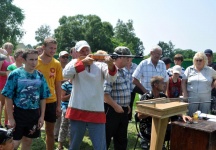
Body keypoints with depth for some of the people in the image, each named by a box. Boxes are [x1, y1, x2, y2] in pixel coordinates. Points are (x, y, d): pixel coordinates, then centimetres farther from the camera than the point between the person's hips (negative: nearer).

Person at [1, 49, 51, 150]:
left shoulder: (40, 76, 2)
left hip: (34, 114, 4)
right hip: (18, 113, -3)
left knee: (28, 141, 16)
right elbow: (9, 97, -9)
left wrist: (42, 116, 3)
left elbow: (43, 98, 6)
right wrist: (10, 118, -11)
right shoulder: (15, 74, -9)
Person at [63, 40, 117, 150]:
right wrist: (82, 62, -27)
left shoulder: (100, 65, 4)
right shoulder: (75, 63, 5)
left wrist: (111, 65, -35)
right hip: (77, 111, 1)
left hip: (97, 112, 0)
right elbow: (66, 74, -16)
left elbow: (111, 78, -14)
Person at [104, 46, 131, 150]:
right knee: (106, 138, 4)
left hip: (123, 110, 9)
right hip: (112, 110, -9)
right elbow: (105, 93, -25)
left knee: (122, 138, 19)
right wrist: (116, 106, -20)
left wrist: (126, 105, 14)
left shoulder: (123, 71, 11)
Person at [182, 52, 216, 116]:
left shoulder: (210, 70, 6)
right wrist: (185, 94, -7)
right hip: (192, 98, -1)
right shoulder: (189, 69, 3)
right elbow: (184, 82, 1)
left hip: (205, 98, 2)